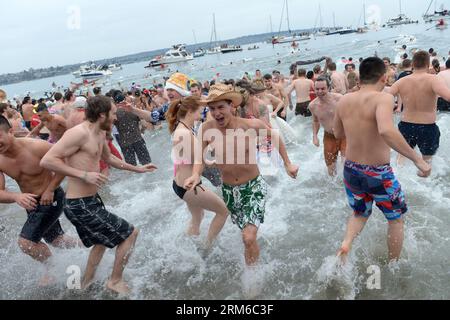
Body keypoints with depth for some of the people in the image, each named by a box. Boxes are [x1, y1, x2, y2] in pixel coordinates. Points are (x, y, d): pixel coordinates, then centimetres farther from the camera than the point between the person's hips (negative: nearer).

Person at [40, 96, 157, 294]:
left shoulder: (100, 133, 8)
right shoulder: (79, 133, -21)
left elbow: (108, 158, 27)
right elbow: (47, 161, -26)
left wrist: (138, 169, 29)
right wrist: (84, 175, -28)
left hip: (90, 201, 10)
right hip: (80, 205, -10)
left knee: (102, 241, 30)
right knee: (130, 233, -1)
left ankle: (86, 284, 48)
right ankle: (115, 281, 17)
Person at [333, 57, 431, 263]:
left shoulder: (344, 101, -3)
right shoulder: (383, 98, -21)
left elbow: (337, 133, 11)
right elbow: (386, 131, -40)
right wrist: (417, 159, -33)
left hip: (351, 170, 5)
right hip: (377, 173, -5)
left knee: (360, 214, 30)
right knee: (396, 218, 22)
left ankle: (346, 243, 4)